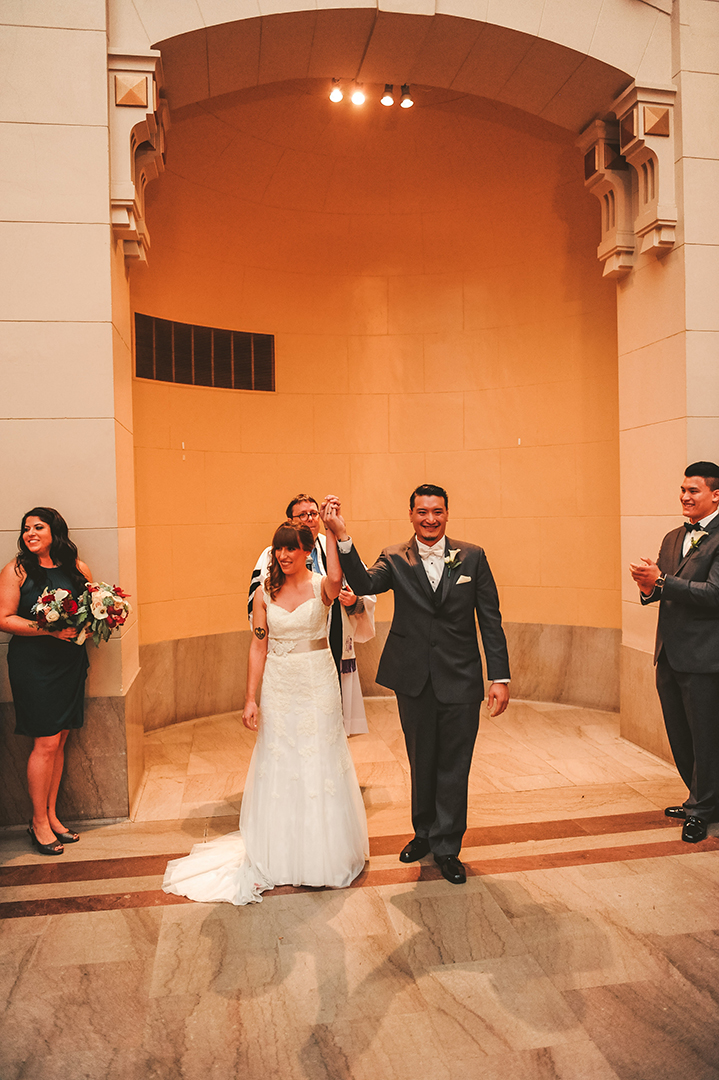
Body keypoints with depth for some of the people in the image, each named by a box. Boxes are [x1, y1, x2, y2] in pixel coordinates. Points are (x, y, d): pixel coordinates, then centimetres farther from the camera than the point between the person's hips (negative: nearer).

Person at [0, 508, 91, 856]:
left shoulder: (76, 568, 6)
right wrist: (50, 629, -19)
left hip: (71, 662, 4)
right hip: (33, 664, -4)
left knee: (59, 740, 10)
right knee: (46, 742, -3)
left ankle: (51, 815, 23)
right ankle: (39, 821, 13)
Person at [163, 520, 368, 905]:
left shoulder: (320, 587, -8)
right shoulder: (264, 592, 1)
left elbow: (337, 577, -35)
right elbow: (258, 646, 2)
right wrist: (250, 698, -1)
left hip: (317, 685, -3)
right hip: (278, 686, 3)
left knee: (319, 763, 7)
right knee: (277, 766, 12)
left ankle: (322, 853, 27)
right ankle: (278, 855, 30)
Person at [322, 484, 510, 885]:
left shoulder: (473, 557, -1)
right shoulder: (396, 559, -1)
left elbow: (491, 620, 0)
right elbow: (365, 584, -22)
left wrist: (500, 677, -4)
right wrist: (343, 537, -36)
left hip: (460, 681, -1)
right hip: (414, 681, 1)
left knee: (453, 766, 8)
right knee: (422, 762, 18)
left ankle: (447, 847, 27)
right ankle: (424, 833, 39)